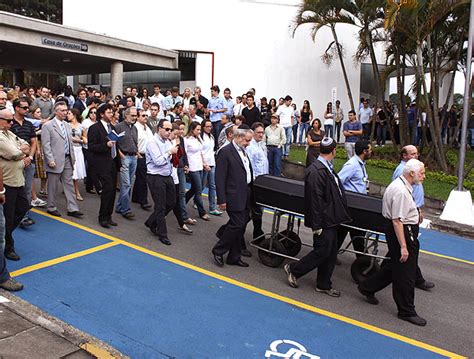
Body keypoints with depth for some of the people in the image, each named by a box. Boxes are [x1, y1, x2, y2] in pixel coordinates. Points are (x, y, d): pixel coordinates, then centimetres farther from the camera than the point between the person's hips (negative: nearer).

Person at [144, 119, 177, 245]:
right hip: (156, 178, -8)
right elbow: (158, 161, -22)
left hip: (167, 177, 8)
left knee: (171, 203, 14)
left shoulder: (168, 142, 11)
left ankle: (151, 222, 32)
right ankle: (162, 234, 15)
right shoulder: (152, 143, -14)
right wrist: (170, 152, -14)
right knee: (160, 206, 1)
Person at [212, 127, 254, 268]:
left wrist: (251, 194, 14)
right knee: (237, 225, -7)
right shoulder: (225, 152, -13)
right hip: (234, 196, -8)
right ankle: (218, 251, 13)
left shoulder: (243, 151, 13)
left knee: (240, 226, 13)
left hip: (246, 196, 8)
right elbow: (220, 178, -15)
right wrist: (222, 200, -17)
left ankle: (234, 257, 26)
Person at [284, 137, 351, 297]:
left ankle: (324, 285, 28)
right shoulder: (316, 171, -21)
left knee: (331, 254, 15)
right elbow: (315, 200, -23)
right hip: (324, 222, -10)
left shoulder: (327, 168, 10)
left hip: (331, 220, 10)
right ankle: (293, 270, 17)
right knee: (322, 252, 0)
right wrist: (317, 225, -22)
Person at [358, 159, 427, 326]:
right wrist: (403, 246, -25)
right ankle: (407, 311, 14)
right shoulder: (401, 191, -24)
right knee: (405, 274, 1)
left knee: (393, 266, 21)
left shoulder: (401, 185, 9)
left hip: (405, 231, 11)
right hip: (402, 232, -11)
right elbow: (397, 220, -26)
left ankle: (367, 287, 33)